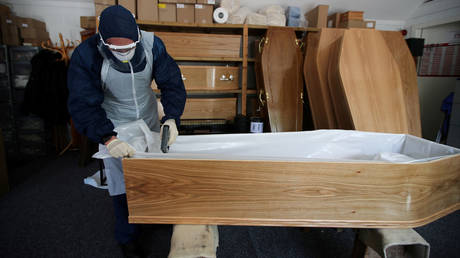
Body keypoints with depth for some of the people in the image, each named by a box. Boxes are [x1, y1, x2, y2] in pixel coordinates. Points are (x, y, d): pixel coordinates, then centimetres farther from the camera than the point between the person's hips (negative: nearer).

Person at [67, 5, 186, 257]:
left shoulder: (152, 44, -19)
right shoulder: (86, 56, -25)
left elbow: (172, 82, -16)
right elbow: (83, 105, -27)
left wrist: (171, 117, -32)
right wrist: (107, 138, -42)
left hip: (150, 121, 3)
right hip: (114, 129, -2)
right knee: (122, 185, 5)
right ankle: (126, 236, 30)